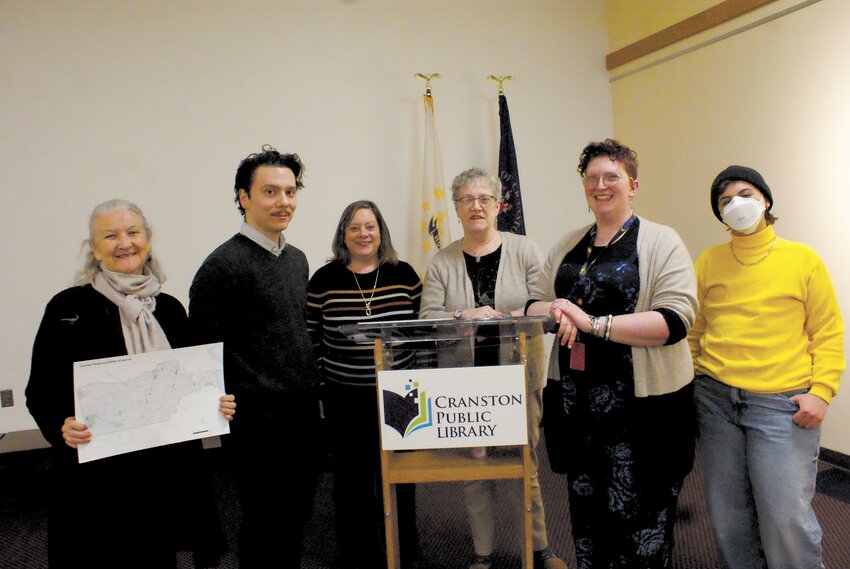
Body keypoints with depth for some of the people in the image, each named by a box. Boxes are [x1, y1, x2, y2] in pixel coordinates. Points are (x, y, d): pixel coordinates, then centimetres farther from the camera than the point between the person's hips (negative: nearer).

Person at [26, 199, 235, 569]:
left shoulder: (170, 308, 6)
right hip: (97, 473, -3)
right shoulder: (67, 308, -4)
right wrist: (62, 426, -20)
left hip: (169, 471, 3)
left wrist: (216, 405, -5)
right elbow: (40, 392, -2)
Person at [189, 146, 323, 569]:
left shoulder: (297, 259, 11)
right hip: (260, 422, -7)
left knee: (296, 519, 19)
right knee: (266, 527, 9)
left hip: (305, 413, 7)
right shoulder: (223, 264, -14)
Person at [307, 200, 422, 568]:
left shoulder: (404, 274, 1)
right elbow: (311, 338, 3)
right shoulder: (324, 280, -2)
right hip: (345, 398, -1)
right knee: (352, 478, 11)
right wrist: (319, 381, -1)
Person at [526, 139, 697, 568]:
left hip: (642, 403, -5)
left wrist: (593, 323, -22)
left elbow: (675, 320, -16)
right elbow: (534, 305, 12)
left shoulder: (661, 242, -4)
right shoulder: (567, 246, 12)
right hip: (577, 400, 5)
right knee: (585, 508, 16)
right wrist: (555, 311, -12)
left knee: (638, 516, 3)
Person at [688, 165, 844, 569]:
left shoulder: (803, 259, 3)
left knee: (787, 517, -1)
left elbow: (828, 333, 4)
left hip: (781, 403, -2)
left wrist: (821, 391, -6)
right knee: (727, 514, 11)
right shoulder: (709, 261, 9)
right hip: (715, 397, 3)